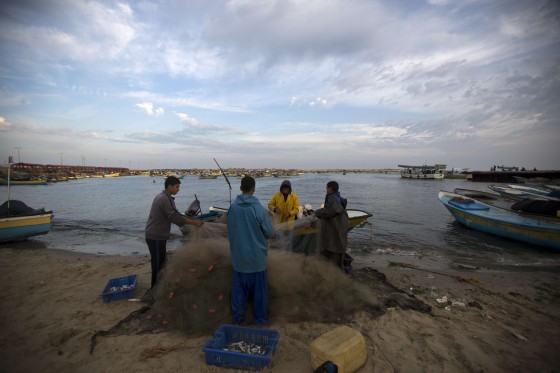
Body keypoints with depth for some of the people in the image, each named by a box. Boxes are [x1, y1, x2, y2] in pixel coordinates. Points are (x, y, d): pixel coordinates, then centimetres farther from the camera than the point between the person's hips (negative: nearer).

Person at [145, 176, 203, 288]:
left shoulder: (164, 197, 11)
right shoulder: (165, 199, -22)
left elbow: (175, 214, 13)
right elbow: (175, 217, -25)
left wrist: (192, 220, 6)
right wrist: (194, 222, -20)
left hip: (158, 235, 10)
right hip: (155, 237, -10)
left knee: (161, 262, 20)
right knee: (158, 264, 2)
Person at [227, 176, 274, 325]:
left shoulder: (232, 208, -6)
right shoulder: (259, 208, -18)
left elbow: (230, 231, 6)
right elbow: (269, 232, -10)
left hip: (238, 256, 3)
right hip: (257, 256, -3)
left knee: (239, 288, 16)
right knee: (259, 289, 12)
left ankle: (238, 318, 27)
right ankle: (260, 318, 24)